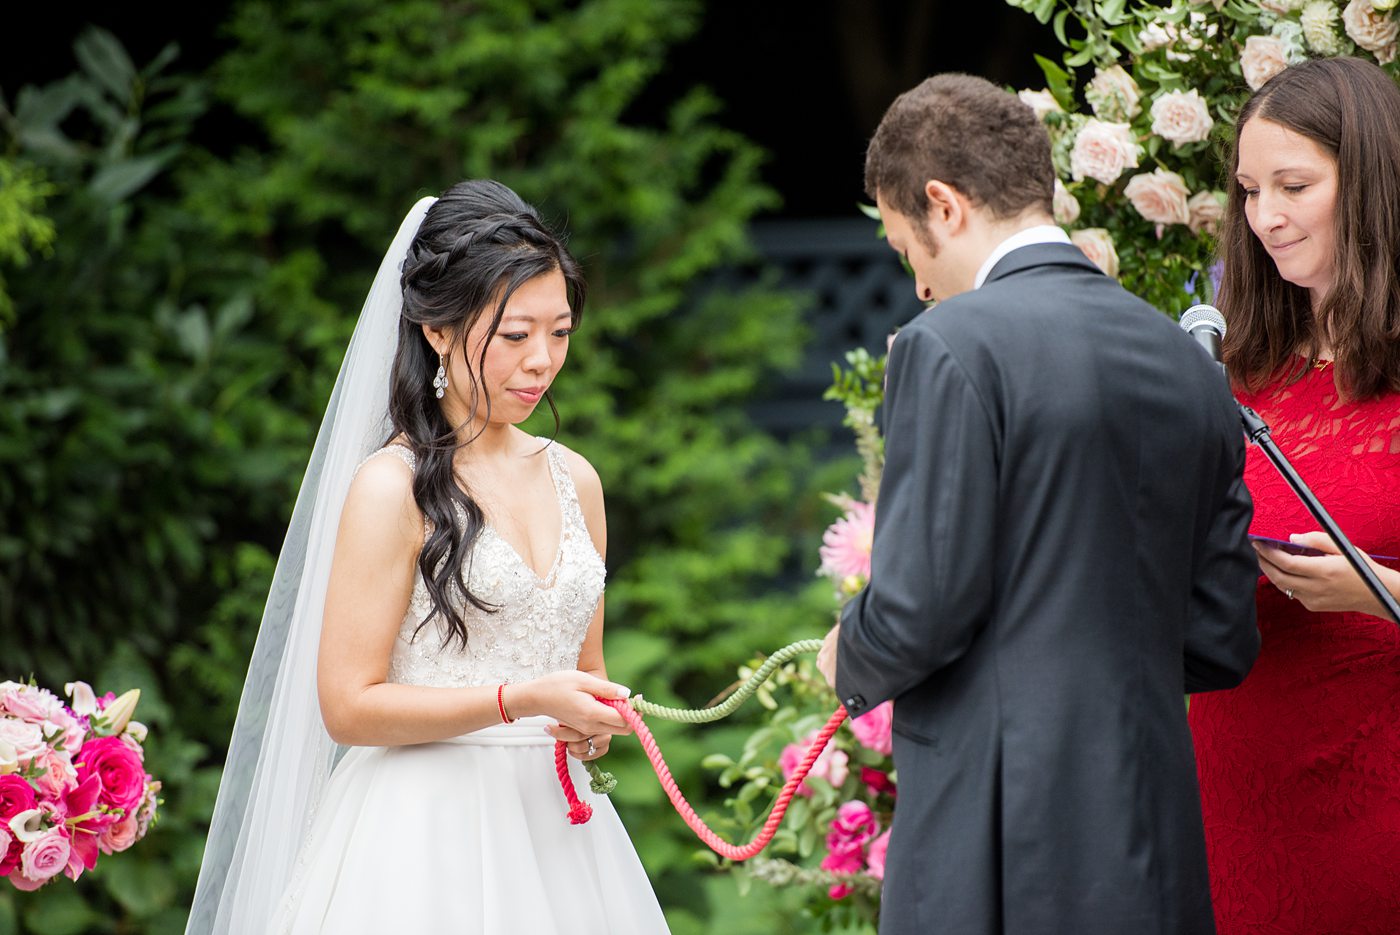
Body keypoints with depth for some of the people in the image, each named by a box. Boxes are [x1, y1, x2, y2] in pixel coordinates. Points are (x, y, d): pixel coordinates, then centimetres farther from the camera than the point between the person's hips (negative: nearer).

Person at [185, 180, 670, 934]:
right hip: (425, 835, -6)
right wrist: (519, 701, -18)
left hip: (551, 826, 6)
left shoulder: (574, 480, 11)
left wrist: (596, 720, 1)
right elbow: (348, 706, -11)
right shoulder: (394, 486, -8)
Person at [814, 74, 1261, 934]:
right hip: (1156, 851, 7)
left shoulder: (953, 348, -10)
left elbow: (917, 612, -14)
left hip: (996, 856, -7)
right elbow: (1222, 643, 12)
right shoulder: (1191, 364, 10)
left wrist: (848, 662, 8)